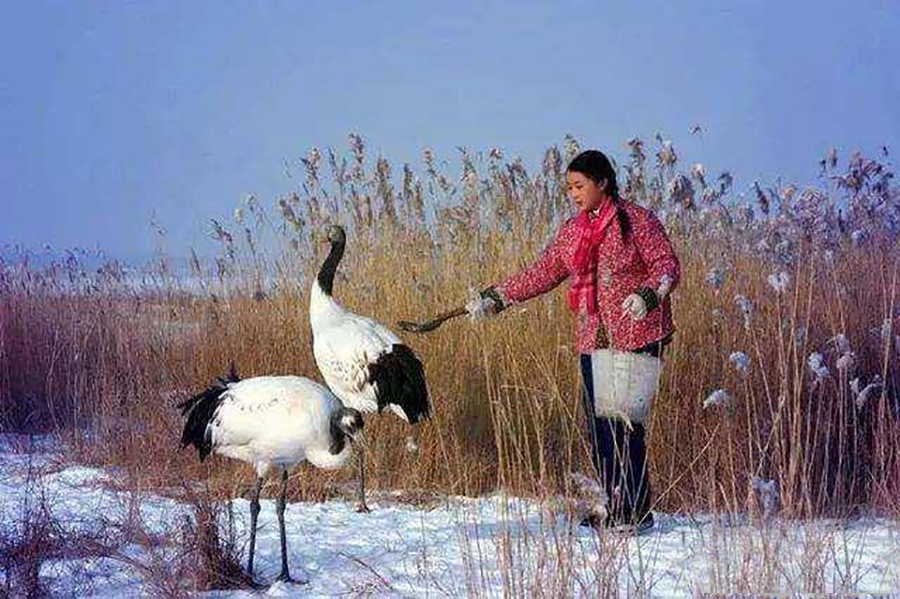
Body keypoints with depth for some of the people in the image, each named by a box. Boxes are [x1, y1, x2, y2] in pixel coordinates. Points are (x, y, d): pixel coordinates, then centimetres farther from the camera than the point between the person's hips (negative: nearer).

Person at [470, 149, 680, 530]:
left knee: (623, 422, -12)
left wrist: (648, 295, -24)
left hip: (635, 338, -6)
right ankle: (615, 509, 7)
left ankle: (636, 511, -8)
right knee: (598, 425, 1)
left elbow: (667, 265, -5)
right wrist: (494, 298, 12)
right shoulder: (572, 231, 16)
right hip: (593, 341, 6)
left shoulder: (637, 220, -2)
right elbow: (542, 273, 18)